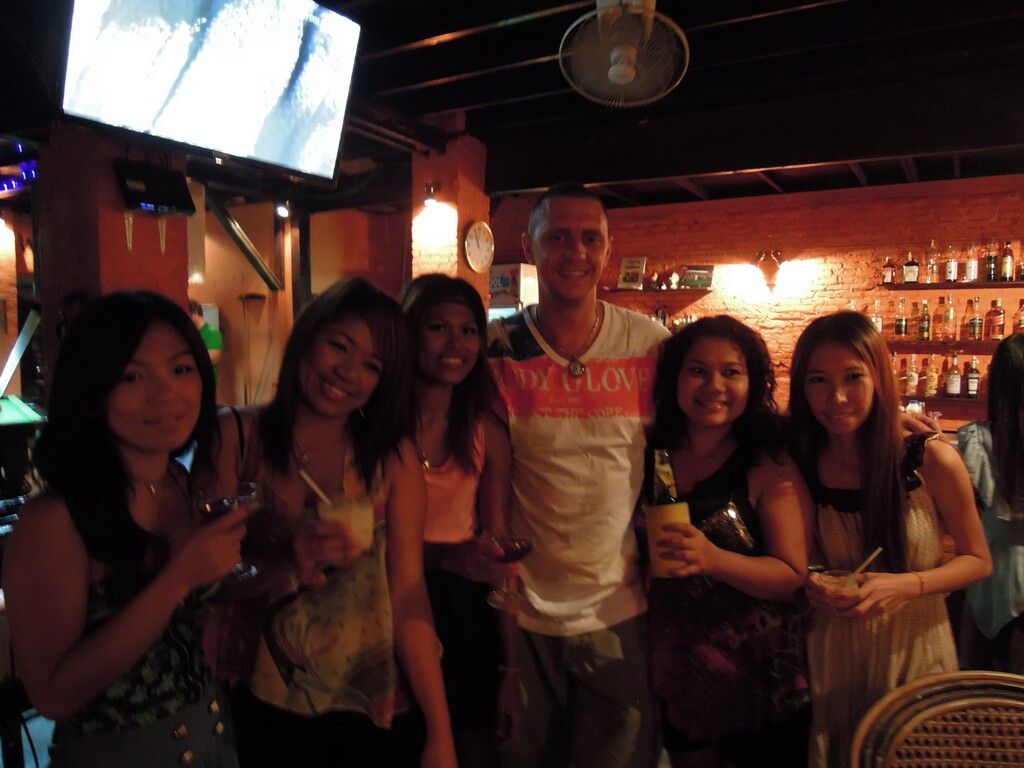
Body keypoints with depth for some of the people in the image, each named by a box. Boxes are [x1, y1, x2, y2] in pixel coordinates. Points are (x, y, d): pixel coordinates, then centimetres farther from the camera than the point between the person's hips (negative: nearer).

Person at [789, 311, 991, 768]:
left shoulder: (933, 461, -14)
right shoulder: (798, 466, -9)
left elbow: (978, 560, -2)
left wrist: (907, 585, -19)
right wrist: (808, 584, -16)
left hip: (915, 648, -1)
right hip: (832, 656, 1)